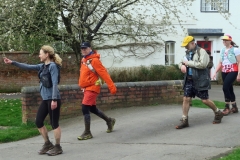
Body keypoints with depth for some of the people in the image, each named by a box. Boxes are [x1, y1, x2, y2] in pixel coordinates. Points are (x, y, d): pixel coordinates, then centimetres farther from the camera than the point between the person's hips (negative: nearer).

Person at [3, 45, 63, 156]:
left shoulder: (53, 66, -12)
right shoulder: (42, 66, 13)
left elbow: (55, 83, -18)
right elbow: (27, 67, 15)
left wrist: (54, 100, -23)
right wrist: (12, 62, 10)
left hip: (53, 99, -9)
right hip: (45, 99, 9)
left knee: (54, 123, -1)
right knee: (38, 122, 10)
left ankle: (58, 147, 10)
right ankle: (47, 144, 23)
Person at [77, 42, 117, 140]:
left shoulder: (94, 60, -15)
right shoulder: (84, 60, 10)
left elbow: (104, 73, -19)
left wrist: (111, 86, -22)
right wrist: (82, 86, 21)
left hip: (92, 88, -9)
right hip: (86, 88, 9)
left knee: (85, 108, -12)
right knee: (92, 109, 18)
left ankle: (87, 133, -4)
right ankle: (109, 121, 38)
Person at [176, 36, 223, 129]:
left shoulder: (201, 51, -9)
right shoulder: (188, 53, 15)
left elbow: (203, 64, -22)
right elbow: (181, 62, 25)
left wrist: (189, 63, -17)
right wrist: (182, 65, 0)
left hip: (200, 80, -7)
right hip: (189, 80, 7)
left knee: (205, 100, 0)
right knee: (186, 99, -1)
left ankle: (218, 113, 24)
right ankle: (184, 121, 4)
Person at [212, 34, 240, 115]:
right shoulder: (222, 50, 12)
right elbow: (220, 63, 16)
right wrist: (215, 72, 8)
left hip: (233, 71, -6)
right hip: (224, 71, 6)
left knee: (225, 87, -18)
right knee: (229, 89, 9)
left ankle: (227, 107, -6)